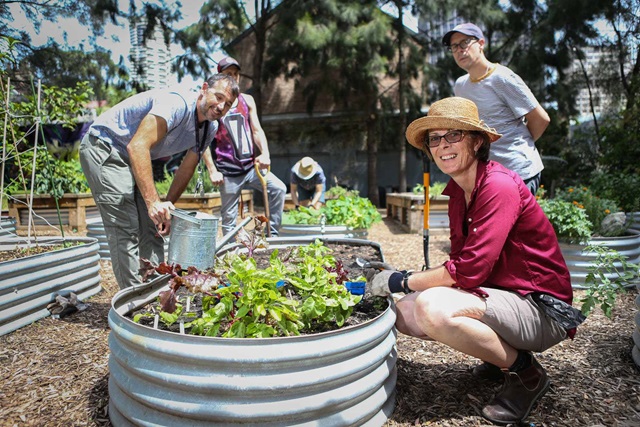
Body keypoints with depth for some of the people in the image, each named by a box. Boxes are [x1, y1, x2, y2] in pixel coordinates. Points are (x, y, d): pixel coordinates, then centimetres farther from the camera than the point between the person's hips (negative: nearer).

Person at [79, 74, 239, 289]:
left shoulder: (210, 128, -1)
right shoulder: (178, 103, -29)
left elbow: (186, 169, 6)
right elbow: (137, 147, -37)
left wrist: (167, 207, 2)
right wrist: (153, 202, -41)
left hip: (134, 159, 9)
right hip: (104, 147, -9)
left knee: (152, 229, 6)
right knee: (125, 229, -14)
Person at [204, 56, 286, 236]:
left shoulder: (247, 100, 11)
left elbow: (257, 130, 6)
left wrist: (265, 154, -13)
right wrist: (212, 171, -11)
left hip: (251, 166, 4)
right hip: (228, 172, -4)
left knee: (279, 188, -12)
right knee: (229, 219, 1)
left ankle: (272, 234, -2)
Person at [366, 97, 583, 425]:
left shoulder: (499, 186, -20)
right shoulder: (457, 191, 6)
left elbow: (470, 269, -27)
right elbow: (460, 263, 5)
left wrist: (399, 281, -17)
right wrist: (394, 279, -8)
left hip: (540, 308, -8)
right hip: (496, 295, 9)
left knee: (432, 307, -31)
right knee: (405, 313, -4)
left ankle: (524, 372, -6)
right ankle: (502, 351, 11)